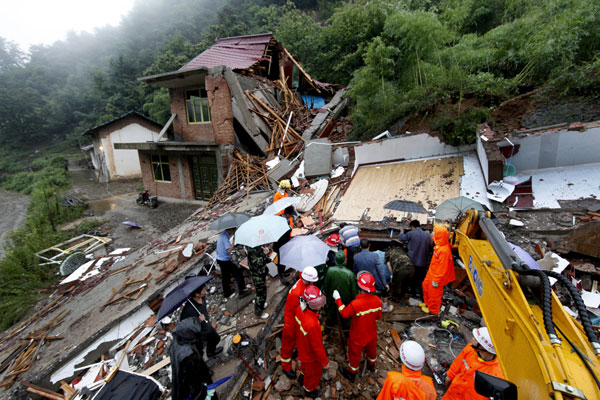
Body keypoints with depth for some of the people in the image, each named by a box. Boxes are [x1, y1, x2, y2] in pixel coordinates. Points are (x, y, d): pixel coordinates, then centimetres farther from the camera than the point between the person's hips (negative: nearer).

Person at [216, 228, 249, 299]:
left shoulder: (222, 234, 6)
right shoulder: (225, 236, -24)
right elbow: (228, 250, -28)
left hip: (220, 259, 10)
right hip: (225, 260, -10)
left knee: (225, 277, 19)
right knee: (238, 272, -1)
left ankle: (227, 293, 32)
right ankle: (241, 291, 5)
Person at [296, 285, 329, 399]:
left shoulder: (300, 309, -23)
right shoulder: (312, 324, -47)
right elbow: (317, 346, -30)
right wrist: (325, 362, -14)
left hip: (302, 348, 6)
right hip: (311, 355, -6)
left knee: (305, 365, 37)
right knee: (313, 373, 27)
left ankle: (303, 377, 68)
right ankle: (309, 390, 56)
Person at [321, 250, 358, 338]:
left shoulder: (330, 271, -24)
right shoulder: (350, 274, -28)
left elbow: (326, 286, -9)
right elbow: (354, 291, -16)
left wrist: (326, 294, 10)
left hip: (332, 300, 2)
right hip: (346, 301, -2)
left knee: (330, 317, 26)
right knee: (346, 320, 22)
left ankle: (326, 333, 47)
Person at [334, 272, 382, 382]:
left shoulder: (356, 304, -38)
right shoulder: (377, 300, -20)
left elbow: (344, 313, -21)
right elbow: (378, 316, -4)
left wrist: (338, 299, -13)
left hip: (358, 336, -5)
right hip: (372, 334, 5)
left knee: (355, 354, 19)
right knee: (371, 349, 32)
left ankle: (351, 373, 42)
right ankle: (371, 365, 60)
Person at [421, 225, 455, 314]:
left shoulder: (444, 250, -32)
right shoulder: (439, 245, -5)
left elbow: (442, 268, -27)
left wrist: (436, 281, -20)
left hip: (437, 275, -9)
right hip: (432, 272, 9)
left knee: (434, 292, 12)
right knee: (426, 285, 24)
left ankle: (433, 309, 34)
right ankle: (428, 303, 46)